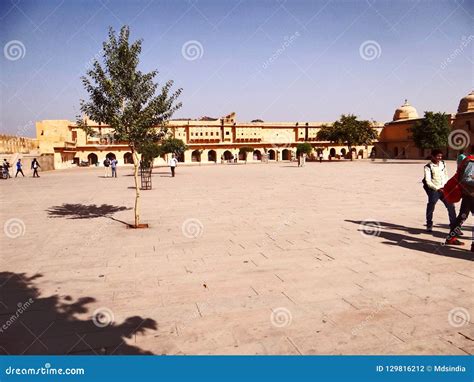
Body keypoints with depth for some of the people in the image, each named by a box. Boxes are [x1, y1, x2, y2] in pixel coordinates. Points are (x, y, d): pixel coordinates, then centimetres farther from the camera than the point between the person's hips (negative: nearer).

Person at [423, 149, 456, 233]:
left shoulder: (443, 163, 10)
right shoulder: (428, 167, -8)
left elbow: (446, 175, 20)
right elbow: (428, 181, -14)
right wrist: (437, 188, -23)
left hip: (444, 189, 5)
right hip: (434, 190, -5)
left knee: (451, 206, 3)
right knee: (431, 207, -1)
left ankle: (454, 226, 12)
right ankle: (429, 225, 17)